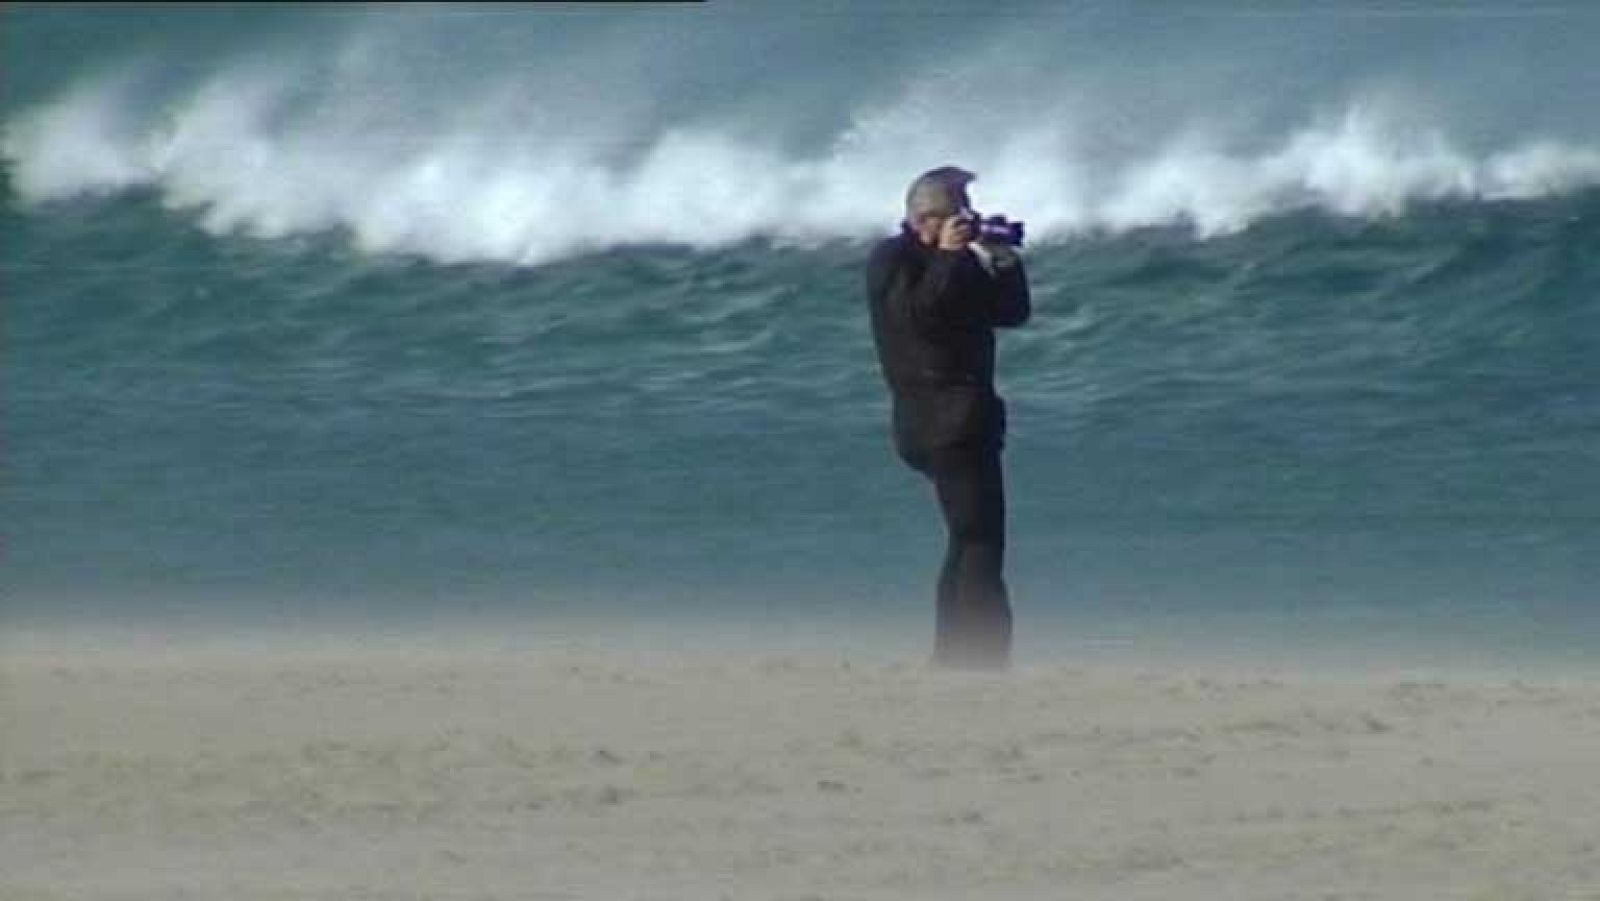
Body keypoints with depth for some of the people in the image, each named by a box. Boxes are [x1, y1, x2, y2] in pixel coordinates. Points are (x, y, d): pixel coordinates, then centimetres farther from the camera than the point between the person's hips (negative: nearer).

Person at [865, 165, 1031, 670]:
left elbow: (1011, 312, 14)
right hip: (937, 415, -9)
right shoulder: (892, 260, -5)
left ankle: (951, 658, 18)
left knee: (971, 537, 14)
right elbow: (915, 313, -21)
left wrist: (1005, 262, 0)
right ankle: (983, 659, -19)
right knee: (978, 538, -15)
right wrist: (946, 257, -19)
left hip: (967, 415, 9)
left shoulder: (963, 262, 18)